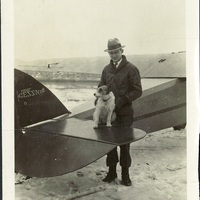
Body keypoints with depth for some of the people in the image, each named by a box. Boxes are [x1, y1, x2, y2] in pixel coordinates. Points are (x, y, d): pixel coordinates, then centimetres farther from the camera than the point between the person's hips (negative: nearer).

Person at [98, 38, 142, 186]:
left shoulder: (131, 69, -4)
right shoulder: (106, 69, 11)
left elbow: (138, 91, -8)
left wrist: (122, 100, -17)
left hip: (125, 113, -4)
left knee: (124, 143, 2)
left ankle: (125, 174, 14)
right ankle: (111, 171, 21)